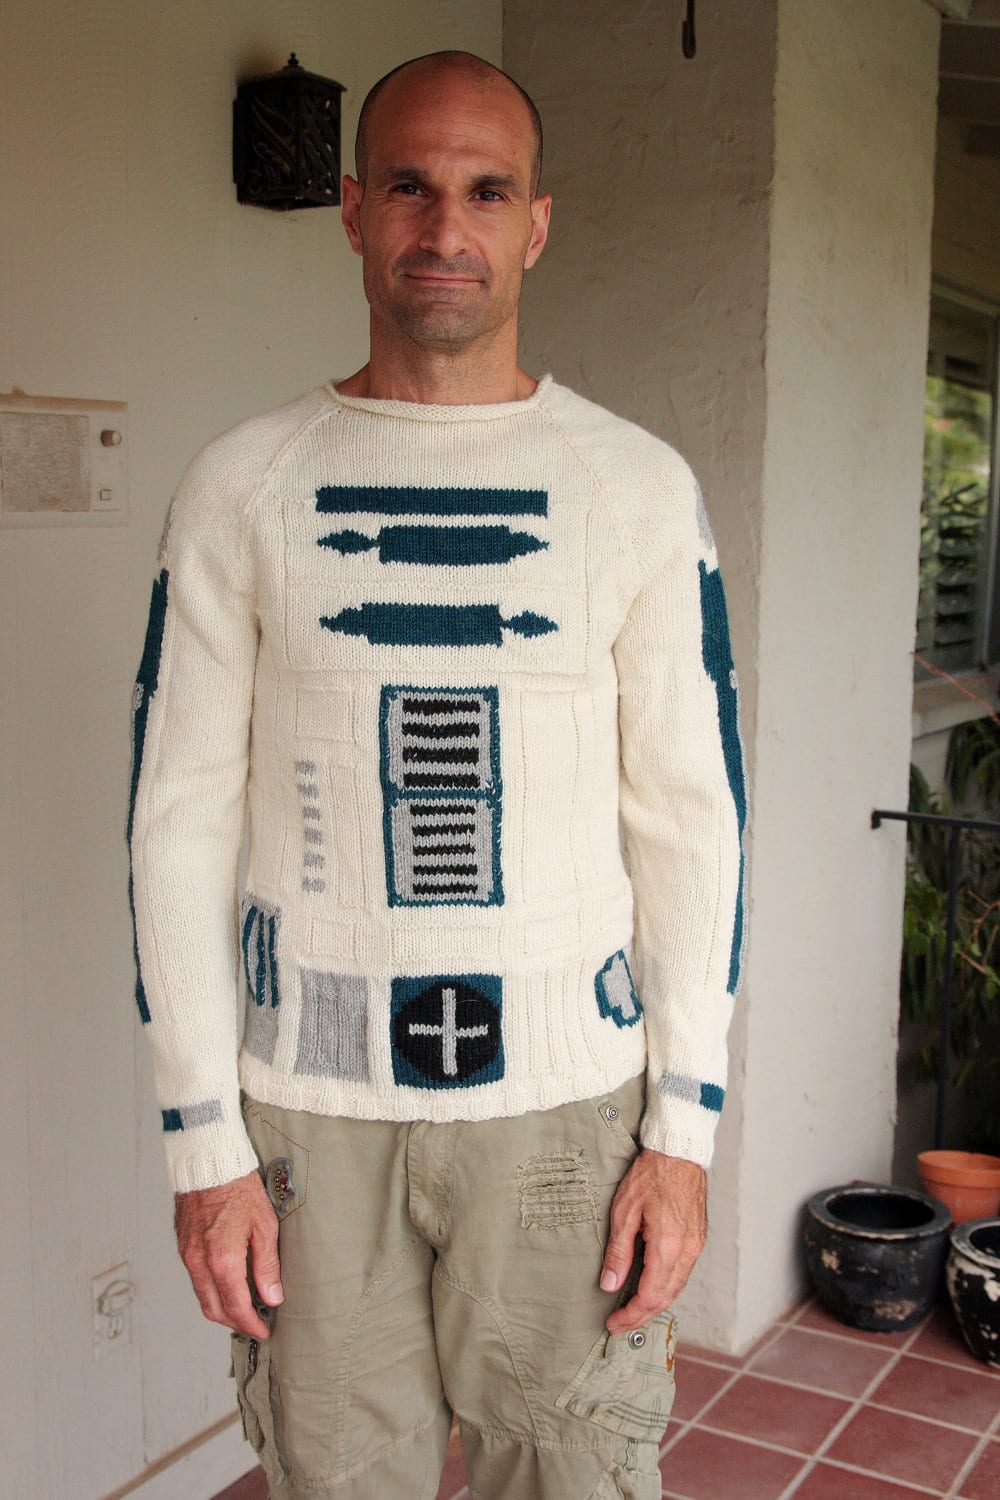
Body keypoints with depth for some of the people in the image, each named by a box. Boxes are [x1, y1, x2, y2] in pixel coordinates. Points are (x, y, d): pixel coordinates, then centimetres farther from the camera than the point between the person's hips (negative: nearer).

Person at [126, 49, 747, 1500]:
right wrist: (204, 1143, -3)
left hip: (565, 1097, 0)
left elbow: (692, 818, 1)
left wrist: (684, 1128, -3)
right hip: (307, 1096, 1)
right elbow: (180, 818, 0)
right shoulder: (242, 485, 0)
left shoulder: (638, 485, 0)